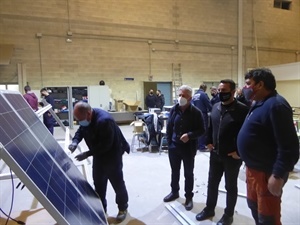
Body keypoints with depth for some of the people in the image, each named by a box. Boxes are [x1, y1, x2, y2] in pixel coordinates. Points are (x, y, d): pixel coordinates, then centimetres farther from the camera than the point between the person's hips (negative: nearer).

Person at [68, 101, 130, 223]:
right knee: (98, 182, 17)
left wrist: (87, 154, -30)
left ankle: (123, 208, 31)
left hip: (112, 154, -8)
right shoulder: (85, 118, -8)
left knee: (117, 182, 8)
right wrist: (75, 141, -13)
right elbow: (80, 130, 8)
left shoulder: (104, 120, -36)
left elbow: (106, 145, -33)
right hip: (98, 154, 8)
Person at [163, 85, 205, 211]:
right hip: (174, 147, 4)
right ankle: (174, 192, 39)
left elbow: (201, 130, -8)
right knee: (174, 171, 19)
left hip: (188, 148, -3)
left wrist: (189, 135, -24)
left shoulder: (196, 112, -11)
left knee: (188, 173, 12)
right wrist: (169, 142, 3)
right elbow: (169, 127, 7)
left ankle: (189, 197, 29)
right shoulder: (174, 110, -1)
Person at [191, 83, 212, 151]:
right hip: (202, 114, -7)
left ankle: (198, 145, 23)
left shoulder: (194, 95, 9)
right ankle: (202, 146, 3)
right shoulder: (203, 94, -12)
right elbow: (209, 105, -12)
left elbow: (192, 105, 12)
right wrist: (209, 110, 6)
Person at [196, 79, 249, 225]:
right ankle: (209, 209, 37)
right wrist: (209, 142, 8)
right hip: (215, 154, 6)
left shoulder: (242, 109, -16)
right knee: (212, 183, 18)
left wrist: (239, 151, -16)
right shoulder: (215, 107, 4)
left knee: (230, 186, 13)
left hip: (232, 156, -5)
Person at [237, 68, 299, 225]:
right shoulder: (259, 103, 10)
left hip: (267, 172, -9)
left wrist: (278, 176, -24)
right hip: (253, 168, 9)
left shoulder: (276, 105, -22)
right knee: (254, 206, 25)